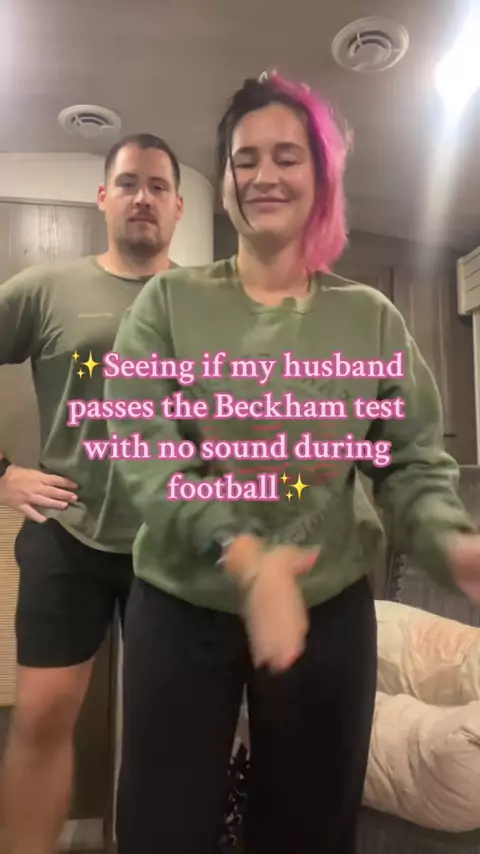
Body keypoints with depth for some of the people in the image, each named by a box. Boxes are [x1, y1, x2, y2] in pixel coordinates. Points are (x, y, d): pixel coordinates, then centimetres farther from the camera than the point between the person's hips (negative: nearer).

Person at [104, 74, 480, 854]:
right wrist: (239, 553, -29)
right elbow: (140, 453, -14)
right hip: (181, 604, 0)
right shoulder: (167, 303, -4)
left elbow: (415, 462, -1)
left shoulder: (372, 318, 0)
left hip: (330, 607, 2)